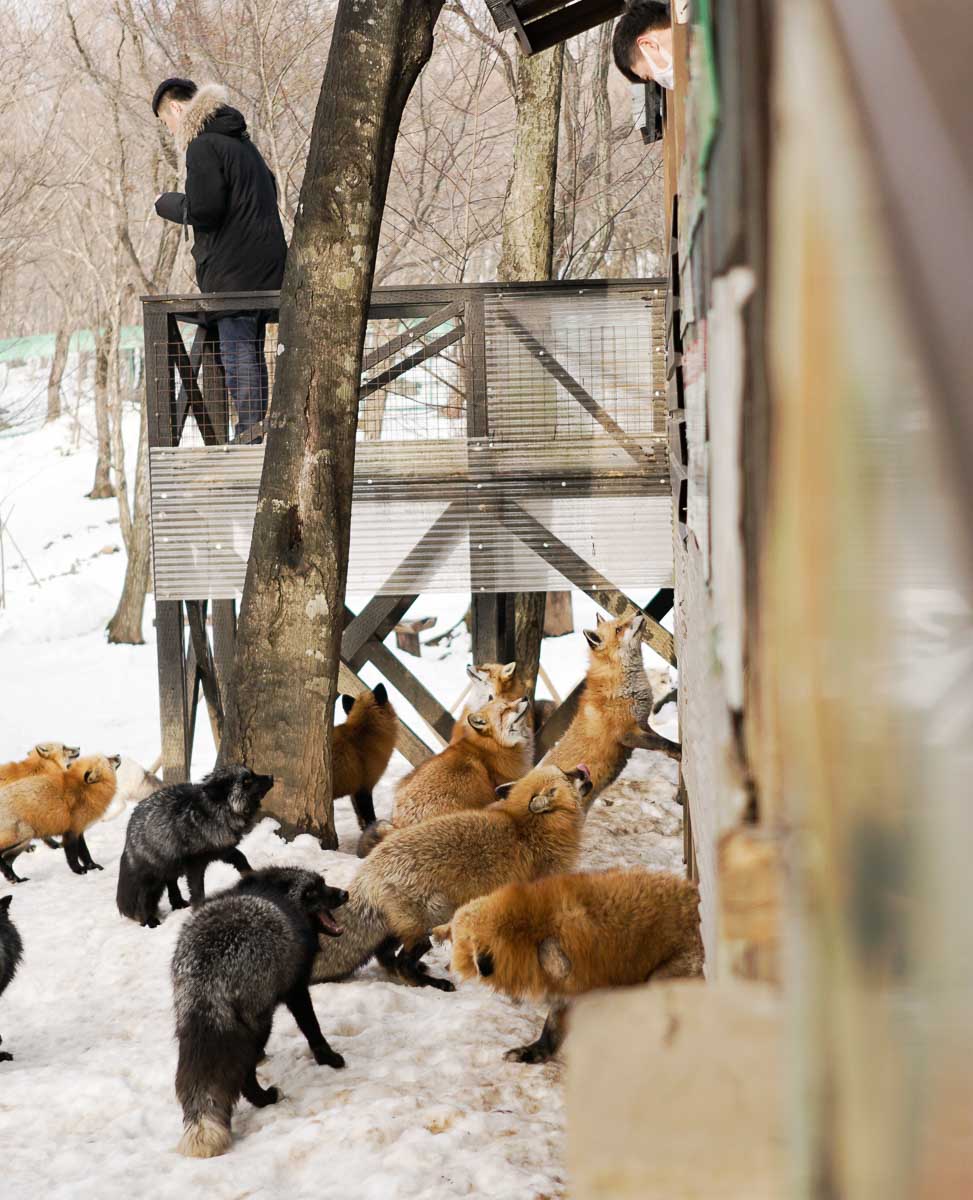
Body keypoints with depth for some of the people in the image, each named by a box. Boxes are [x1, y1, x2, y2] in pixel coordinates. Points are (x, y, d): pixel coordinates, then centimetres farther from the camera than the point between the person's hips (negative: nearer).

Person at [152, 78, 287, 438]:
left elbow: (204, 209, -18)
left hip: (234, 272, -9)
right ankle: (255, 431, 17)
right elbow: (269, 191, 28)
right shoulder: (241, 142, 20)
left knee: (238, 355, -7)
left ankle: (248, 433, -8)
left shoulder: (203, 146, -10)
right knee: (252, 353, 13)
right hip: (265, 268, 9)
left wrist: (167, 204, 0)